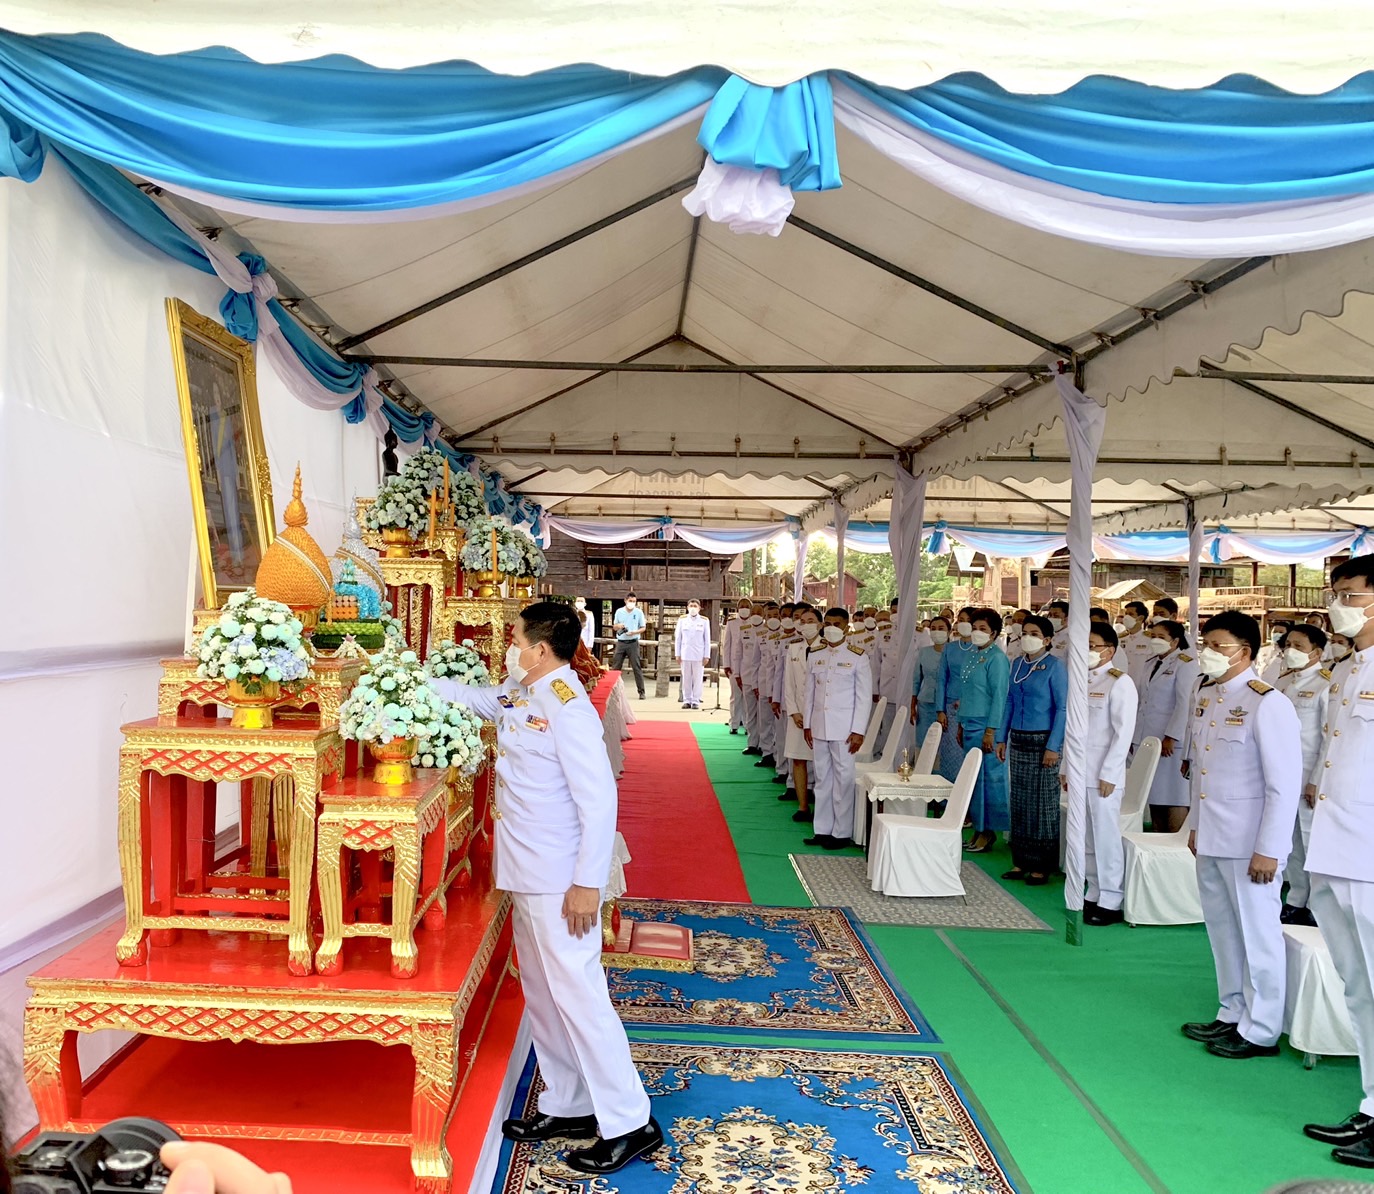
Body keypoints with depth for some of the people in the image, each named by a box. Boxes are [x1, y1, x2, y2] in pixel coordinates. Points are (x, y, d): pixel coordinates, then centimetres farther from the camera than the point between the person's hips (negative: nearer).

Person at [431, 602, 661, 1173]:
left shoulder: (567, 709, -22)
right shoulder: (519, 692, 4)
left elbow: (599, 799, -24)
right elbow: (475, 698, 27)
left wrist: (587, 884, -23)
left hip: (560, 882, -9)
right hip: (527, 874, 9)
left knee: (576, 995, -2)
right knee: (541, 992, 18)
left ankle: (629, 1124, 12)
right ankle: (568, 1107, 33)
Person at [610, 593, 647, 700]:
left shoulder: (639, 612, 1)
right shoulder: (619, 612, 6)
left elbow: (643, 628, 5)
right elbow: (614, 627, 14)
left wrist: (634, 632, -15)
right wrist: (618, 626, -10)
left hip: (633, 642, -2)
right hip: (621, 642, 2)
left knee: (637, 667, -2)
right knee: (615, 667, 2)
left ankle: (641, 691, 1)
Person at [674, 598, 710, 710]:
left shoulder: (704, 621, 3)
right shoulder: (682, 620, 6)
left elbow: (707, 640, 3)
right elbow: (677, 638, 8)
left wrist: (706, 656, -1)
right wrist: (677, 654, 4)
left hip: (699, 655, -1)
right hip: (685, 654, 1)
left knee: (697, 679, 1)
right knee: (686, 679, 4)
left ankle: (696, 701, 7)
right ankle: (687, 700, 12)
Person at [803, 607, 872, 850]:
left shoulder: (857, 657, -4)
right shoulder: (814, 656, 9)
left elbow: (865, 696, -5)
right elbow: (810, 692, 12)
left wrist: (858, 730, -10)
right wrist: (807, 724, 9)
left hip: (844, 728, -4)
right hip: (819, 727, 4)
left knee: (843, 779, -1)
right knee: (822, 779, 10)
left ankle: (841, 833, 6)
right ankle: (822, 830, 17)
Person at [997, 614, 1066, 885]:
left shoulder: (1054, 666, -8)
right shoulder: (1017, 663, 9)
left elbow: (1062, 708, -11)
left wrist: (1053, 746, -16)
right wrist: (1002, 738, 11)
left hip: (1042, 741, -6)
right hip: (1018, 740, 6)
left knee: (1043, 803, 1)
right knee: (1019, 801, 10)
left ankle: (1042, 865, 11)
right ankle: (1021, 861, 19)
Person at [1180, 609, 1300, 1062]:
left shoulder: (1267, 705, -16)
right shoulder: (1205, 697, 8)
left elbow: (1285, 784, -17)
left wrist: (1268, 849, -17)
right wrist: (1195, 824, 17)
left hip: (1248, 844, -8)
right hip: (1211, 839, 8)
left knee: (1257, 934, 5)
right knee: (1222, 929, 17)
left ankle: (1260, 1031, 18)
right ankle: (1232, 1014, 31)